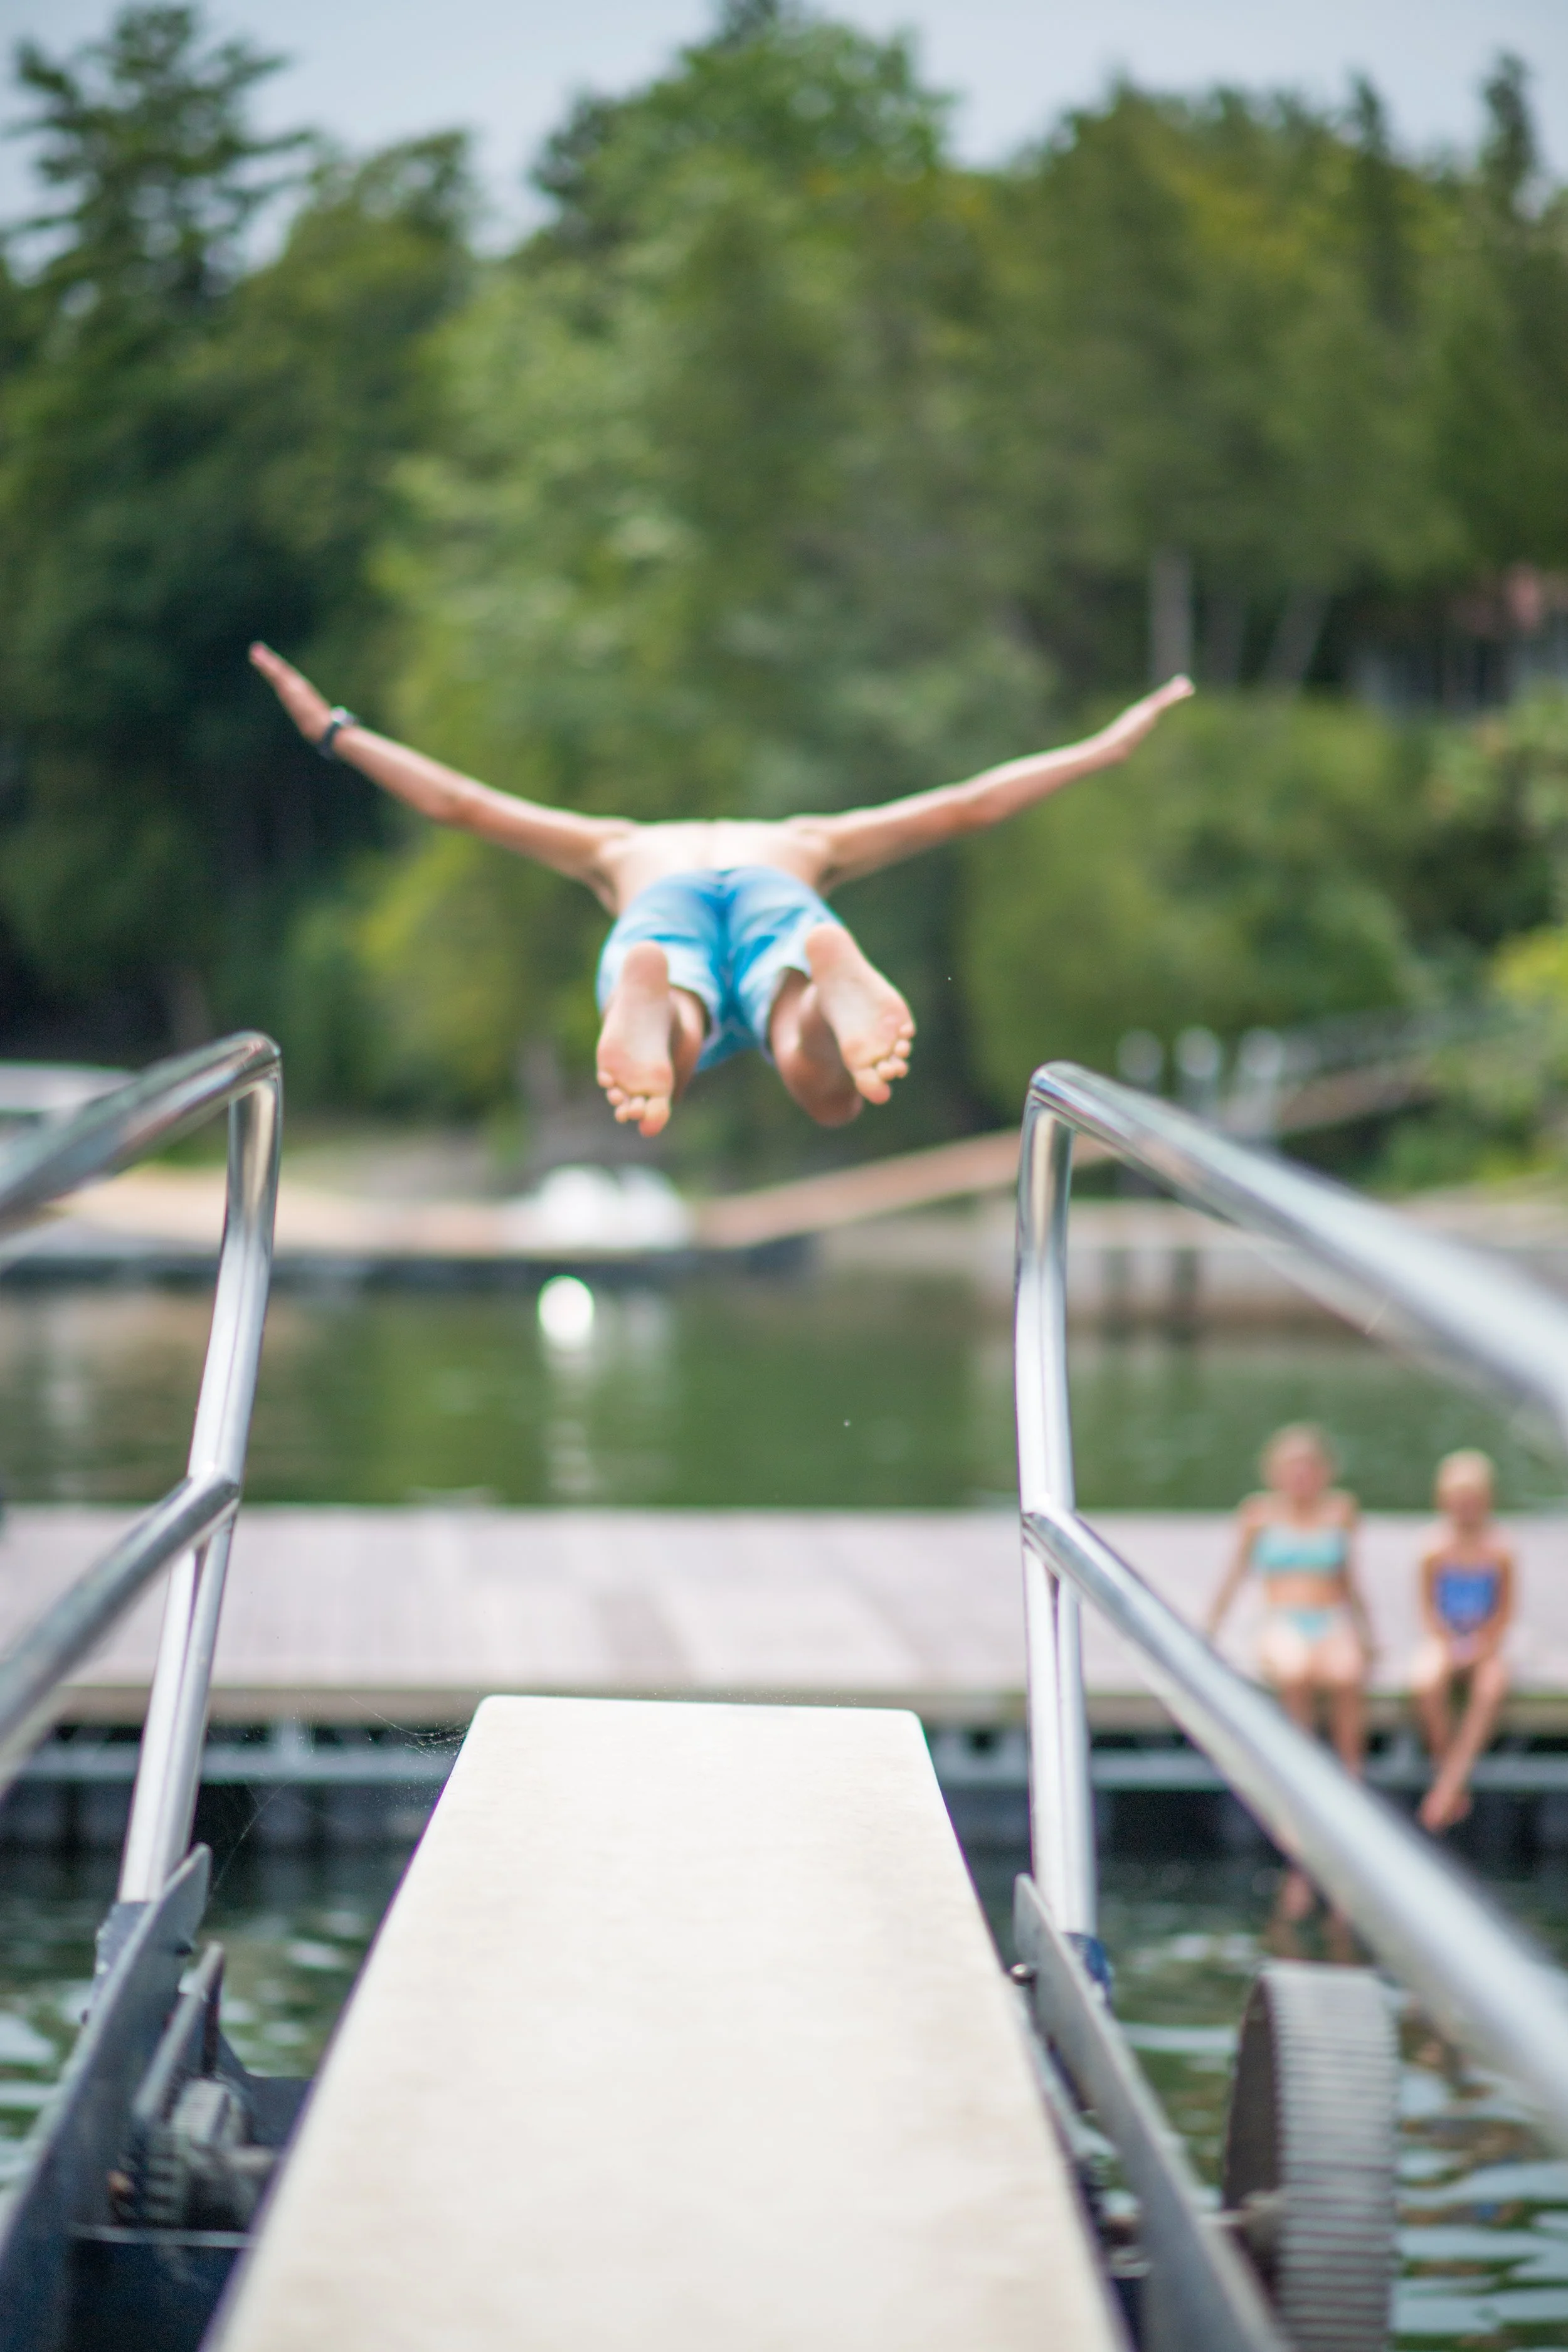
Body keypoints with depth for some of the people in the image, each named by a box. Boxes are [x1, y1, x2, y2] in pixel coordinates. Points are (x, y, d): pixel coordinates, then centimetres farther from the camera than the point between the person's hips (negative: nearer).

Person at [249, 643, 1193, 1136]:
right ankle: (836, 972, -61)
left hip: (663, 907, 0)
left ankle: (648, 999, -66)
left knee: (654, 1075, -31)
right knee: (832, 1094, -28)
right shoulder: (804, 841, 47)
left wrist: (333, 730, 58)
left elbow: (455, 799, 47)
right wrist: (1104, 750, 56)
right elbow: (967, 805, 46)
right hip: (782, 897, 0)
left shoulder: (624, 849, 47)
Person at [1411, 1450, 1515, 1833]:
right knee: (1425, 1684, -35)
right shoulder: (1437, 1550, -8)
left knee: (1493, 1686, -36)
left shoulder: (1499, 1551, -7)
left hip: (1484, 1644, 0)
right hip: (1445, 1640, 0)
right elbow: (1428, 1607, -1)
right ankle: (1457, 1788, -22)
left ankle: (1450, 1782, -31)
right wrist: (1447, 1644, -13)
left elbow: (1506, 1611, 0)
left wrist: (1485, 1645, -13)